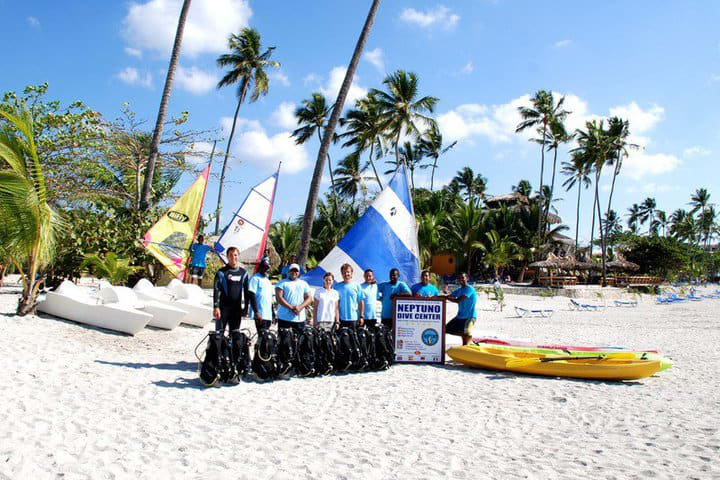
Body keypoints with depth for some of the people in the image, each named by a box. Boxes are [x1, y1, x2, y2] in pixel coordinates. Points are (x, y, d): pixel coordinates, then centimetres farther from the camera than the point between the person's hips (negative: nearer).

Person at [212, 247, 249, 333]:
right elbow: (216, 290, -6)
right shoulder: (222, 272, -1)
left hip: (237, 309, 4)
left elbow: (246, 291, 15)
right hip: (223, 308, -3)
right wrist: (216, 307, -14)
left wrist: (246, 307, 11)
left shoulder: (243, 273, 11)